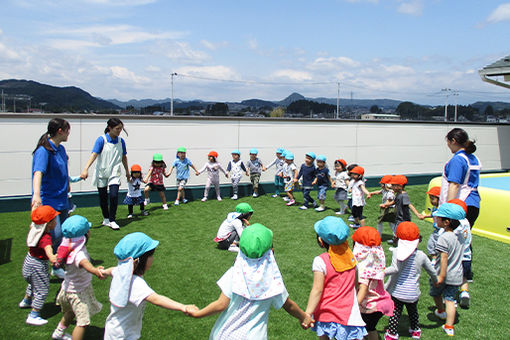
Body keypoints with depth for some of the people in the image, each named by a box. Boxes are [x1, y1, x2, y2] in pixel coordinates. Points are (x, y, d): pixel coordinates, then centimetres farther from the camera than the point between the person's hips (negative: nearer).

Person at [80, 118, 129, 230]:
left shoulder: (121, 141, 2)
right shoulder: (101, 139, -10)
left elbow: (124, 157, 15)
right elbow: (94, 154, -19)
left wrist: (127, 171, 22)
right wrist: (86, 169, -30)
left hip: (114, 173, 2)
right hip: (101, 173, -2)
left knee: (114, 195, -14)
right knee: (103, 198, 9)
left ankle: (112, 220, -1)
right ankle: (106, 219, 28)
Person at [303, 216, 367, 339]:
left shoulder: (320, 261, -16)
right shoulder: (350, 256, -1)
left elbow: (317, 290, -19)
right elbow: (355, 283, 10)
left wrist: (307, 314, -18)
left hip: (326, 314, -3)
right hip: (349, 314, 3)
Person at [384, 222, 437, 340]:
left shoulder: (397, 252, -17)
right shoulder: (421, 255, -4)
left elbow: (395, 269, -29)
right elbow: (432, 271, 9)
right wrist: (435, 281, 28)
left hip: (397, 291, -3)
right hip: (413, 293, 3)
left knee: (395, 313, 11)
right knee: (413, 311, 25)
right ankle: (415, 330, 41)